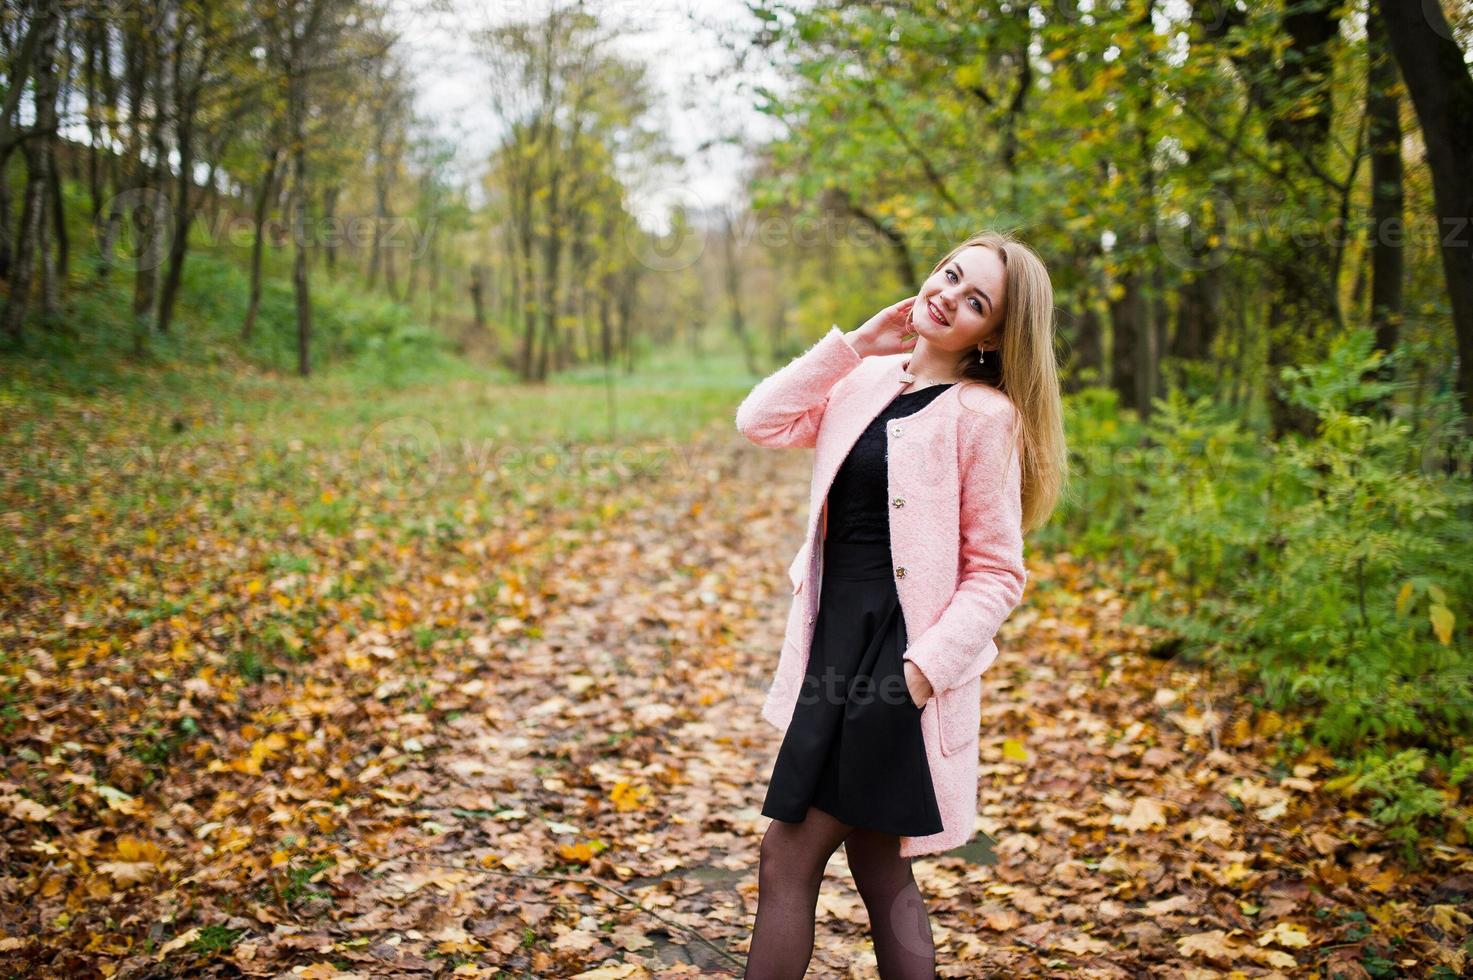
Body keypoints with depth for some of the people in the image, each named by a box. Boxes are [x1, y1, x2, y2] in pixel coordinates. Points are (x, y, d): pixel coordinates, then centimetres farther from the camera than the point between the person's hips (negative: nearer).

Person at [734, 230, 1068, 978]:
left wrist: (925, 667, -19)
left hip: (898, 659, -7)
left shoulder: (983, 414, -9)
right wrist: (854, 344, -1)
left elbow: (995, 573, -9)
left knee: (787, 862, -2)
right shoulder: (867, 381, 10)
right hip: (838, 644, 7)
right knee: (878, 868, 16)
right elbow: (761, 422, 0)